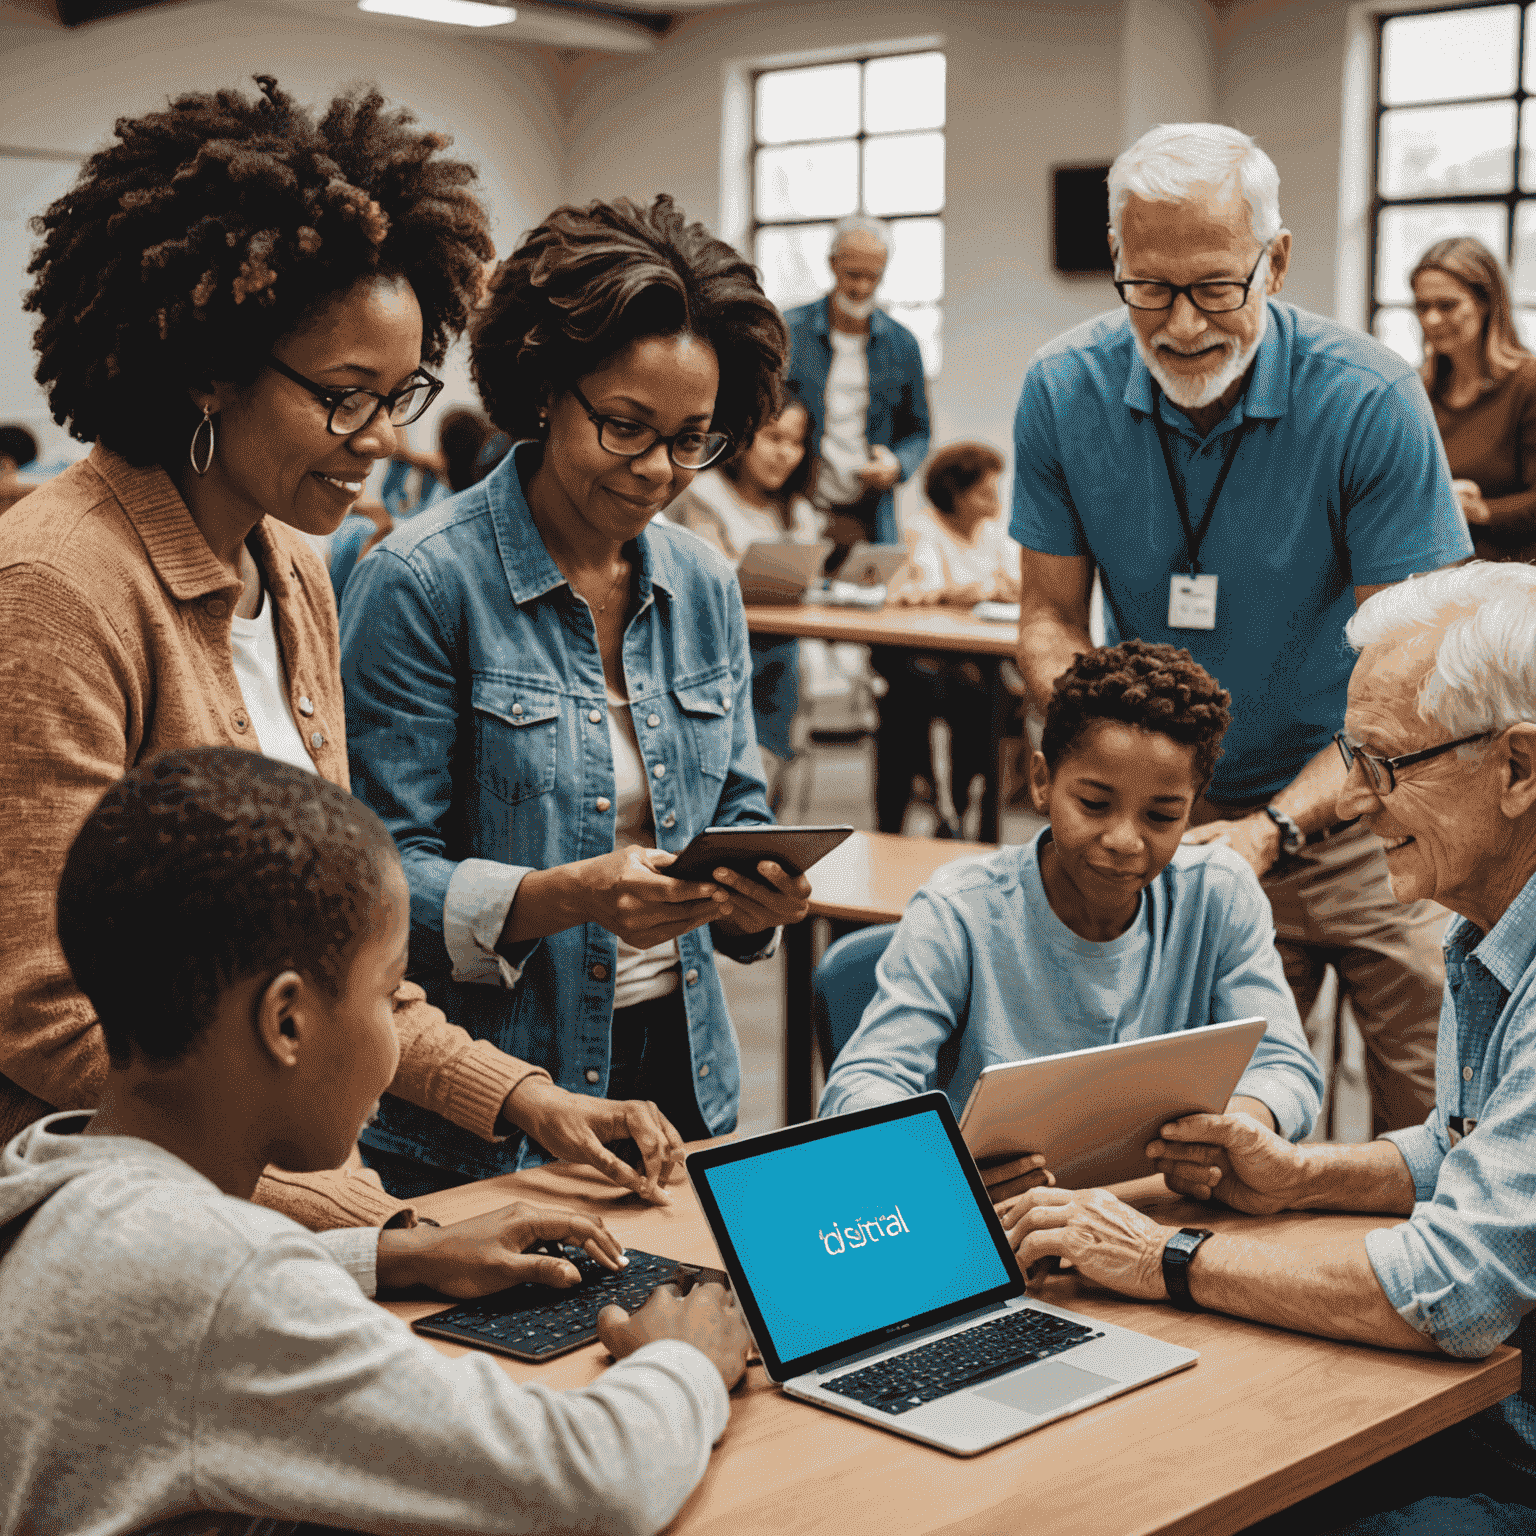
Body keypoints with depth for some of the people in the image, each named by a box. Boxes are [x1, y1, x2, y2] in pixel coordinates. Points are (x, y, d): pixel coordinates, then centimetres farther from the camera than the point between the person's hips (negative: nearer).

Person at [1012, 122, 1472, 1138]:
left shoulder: (1370, 400, -15)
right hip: (1181, 823, 2)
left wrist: (1278, 827, -24)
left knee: (1438, 1137, -5)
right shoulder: (1065, 392, -6)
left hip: (1360, 807, -2)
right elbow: (1052, 618, 3)